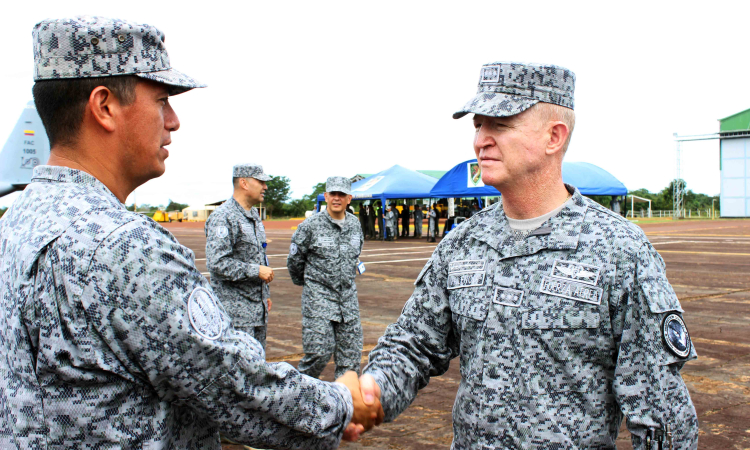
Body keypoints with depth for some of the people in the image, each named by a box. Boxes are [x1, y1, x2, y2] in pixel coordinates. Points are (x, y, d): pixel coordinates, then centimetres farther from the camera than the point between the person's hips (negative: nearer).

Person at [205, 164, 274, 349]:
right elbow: (216, 262, -24)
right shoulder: (223, 217, -15)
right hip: (235, 308, -9)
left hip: (258, 306, 9)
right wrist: (256, 270, -21)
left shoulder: (254, 215, 15)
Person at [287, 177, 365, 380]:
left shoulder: (355, 225, 8)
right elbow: (294, 260, 2)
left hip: (348, 296, 5)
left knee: (351, 351, 5)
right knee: (320, 350, -8)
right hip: (319, 296, -5)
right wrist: (304, 282, 14)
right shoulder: (310, 226, -8)